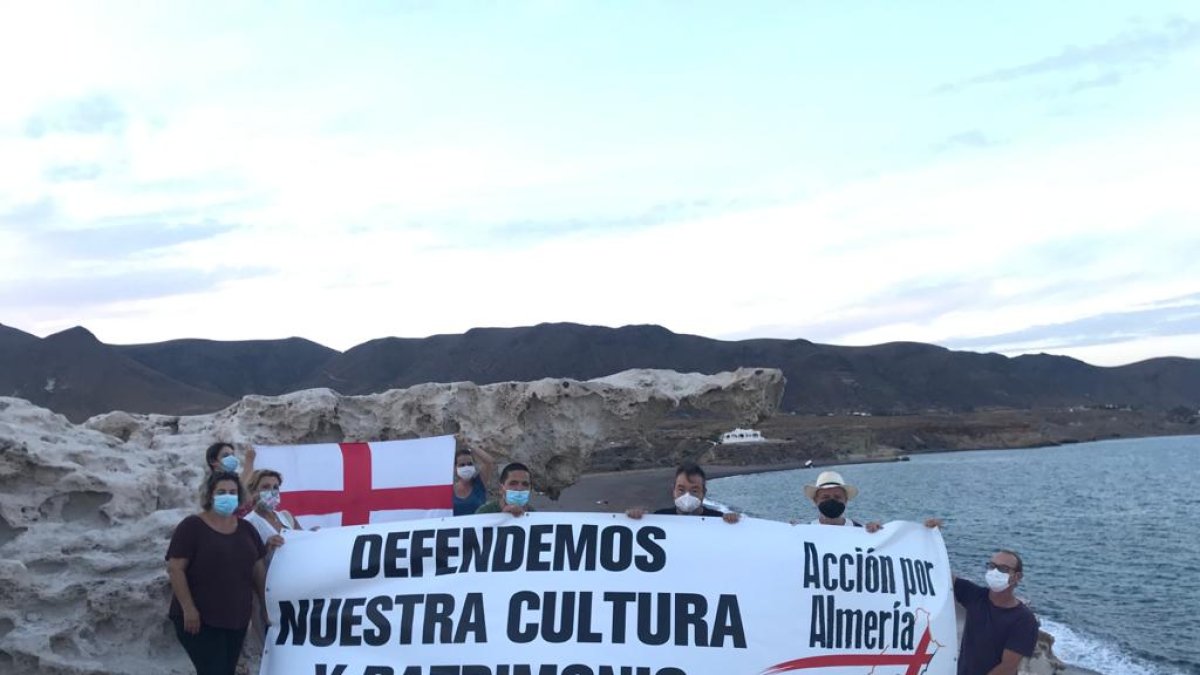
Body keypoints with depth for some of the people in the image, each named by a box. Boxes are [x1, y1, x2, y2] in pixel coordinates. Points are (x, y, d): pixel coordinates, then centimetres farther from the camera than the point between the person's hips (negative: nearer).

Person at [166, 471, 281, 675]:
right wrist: (188, 608, -18)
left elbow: (258, 568, 15)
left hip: (237, 618, 6)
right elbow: (175, 569, -12)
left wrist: (266, 604, 11)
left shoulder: (246, 529, 11)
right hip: (200, 619, -6)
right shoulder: (192, 526, -7)